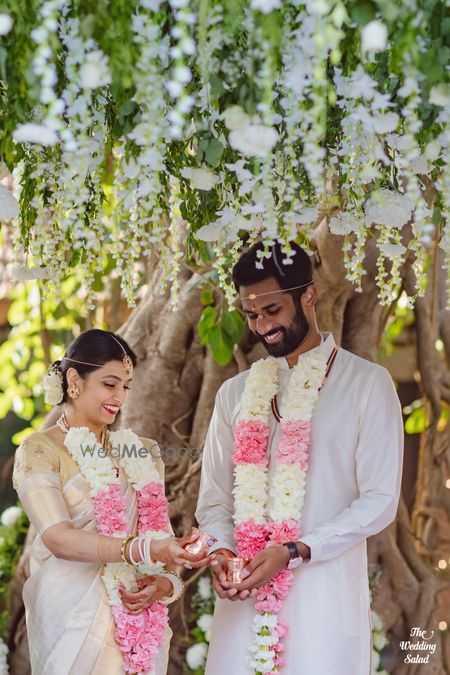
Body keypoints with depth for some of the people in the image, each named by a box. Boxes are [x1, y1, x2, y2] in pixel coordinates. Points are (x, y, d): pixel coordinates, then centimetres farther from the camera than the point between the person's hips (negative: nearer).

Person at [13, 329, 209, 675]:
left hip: (140, 621, 5)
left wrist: (166, 583, -10)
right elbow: (57, 537, -18)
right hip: (75, 619, -4)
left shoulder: (141, 453, 12)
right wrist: (146, 549, -30)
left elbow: (161, 535, 13)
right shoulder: (39, 450, -4)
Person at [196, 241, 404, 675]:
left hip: (326, 594, -3)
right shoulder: (235, 394, 14)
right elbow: (214, 498, 16)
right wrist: (221, 551, -5)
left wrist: (293, 552, -13)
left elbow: (379, 501, -6)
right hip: (245, 598, 4)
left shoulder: (368, 385, 0)